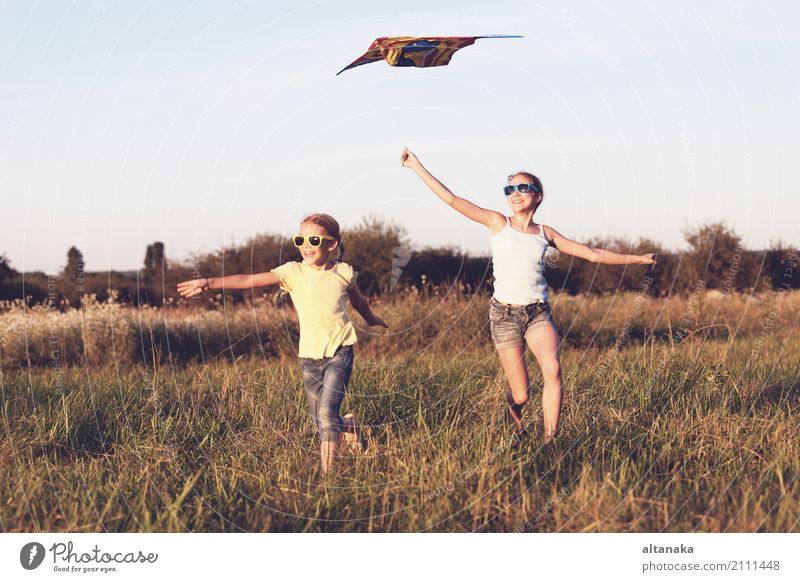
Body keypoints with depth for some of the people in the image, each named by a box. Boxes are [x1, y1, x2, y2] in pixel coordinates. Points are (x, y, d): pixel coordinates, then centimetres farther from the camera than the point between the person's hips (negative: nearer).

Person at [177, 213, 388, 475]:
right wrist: (210, 282, -27)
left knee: (327, 412, -19)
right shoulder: (293, 272, -4)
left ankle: (328, 474, -12)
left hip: (339, 352, -2)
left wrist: (371, 318, 42)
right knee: (322, 423, 8)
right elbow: (250, 280, -15)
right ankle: (349, 427, 42)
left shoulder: (343, 272, 0)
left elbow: (357, 299, 23)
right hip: (309, 355, 2)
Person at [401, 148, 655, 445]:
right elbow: (451, 199, -2)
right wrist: (417, 166, -7)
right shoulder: (497, 223, 3)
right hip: (505, 314, -2)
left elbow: (592, 254, 15)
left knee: (553, 371, -25)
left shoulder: (545, 233, 10)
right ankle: (517, 430, 30)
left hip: (538, 313, 2)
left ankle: (550, 440, -19)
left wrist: (637, 258, 14)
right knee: (519, 395, -4)